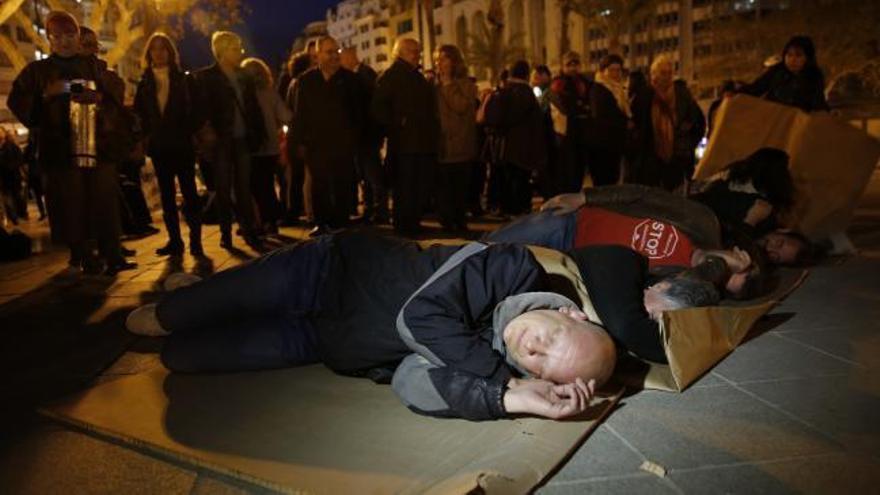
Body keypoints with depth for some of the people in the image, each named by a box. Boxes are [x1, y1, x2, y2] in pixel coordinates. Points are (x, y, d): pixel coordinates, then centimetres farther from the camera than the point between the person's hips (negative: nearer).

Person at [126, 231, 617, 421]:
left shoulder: (501, 368, -19)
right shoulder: (516, 268, -25)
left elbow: (414, 384, -28)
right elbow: (418, 314, -30)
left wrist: (512, 397, -37)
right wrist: (501, 382, -31)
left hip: (322, 344, 2)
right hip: (334, 269, -1)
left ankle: (166, 339, 40)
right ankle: (160, 316, 42)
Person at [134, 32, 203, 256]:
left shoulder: (184, 79, 3)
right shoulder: (144, 83, 10)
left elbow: (195, 109, 0)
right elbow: (139, 114, 12)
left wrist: (191, 134, -10)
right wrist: (144, 137, 1)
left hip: (182, 143, -3)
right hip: (158, 146, 3)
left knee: (189, 191, -3)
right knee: (167, 194, 5)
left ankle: (195, 240, 1)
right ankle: (174, 240, 10)